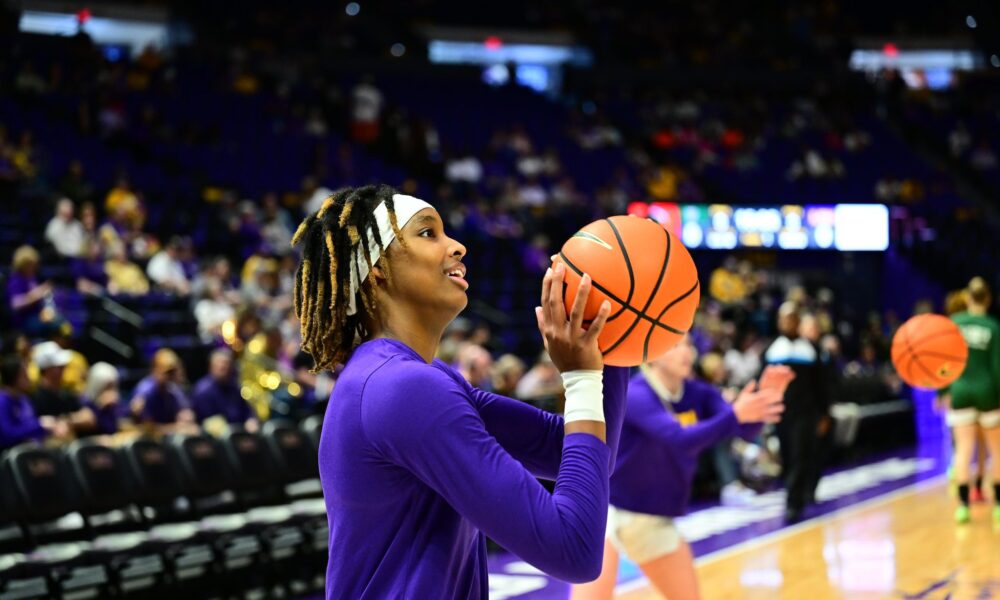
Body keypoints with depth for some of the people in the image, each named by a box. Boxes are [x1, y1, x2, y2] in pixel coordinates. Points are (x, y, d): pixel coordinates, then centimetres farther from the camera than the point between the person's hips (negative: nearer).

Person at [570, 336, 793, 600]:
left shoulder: (698, 394, -2)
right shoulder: (634, 395, -22)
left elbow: (745, 429, -15)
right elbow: (680, 439, -36)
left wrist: (764, 398, -34)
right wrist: (734, 415, -47)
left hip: (656, 520, 7)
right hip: (607, 509, -7)